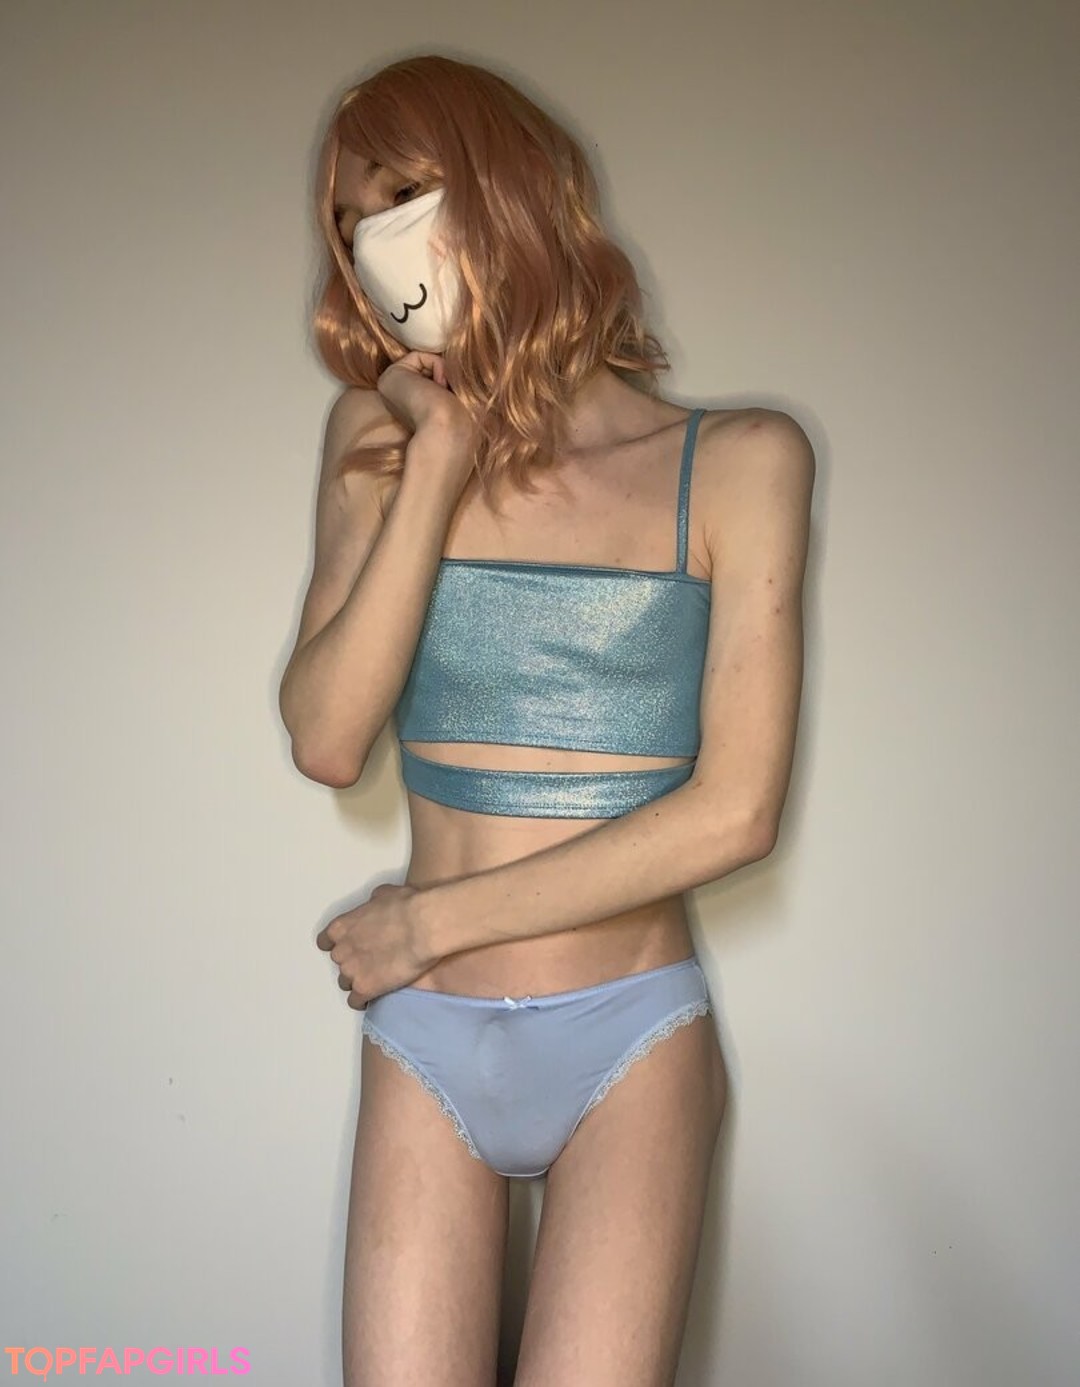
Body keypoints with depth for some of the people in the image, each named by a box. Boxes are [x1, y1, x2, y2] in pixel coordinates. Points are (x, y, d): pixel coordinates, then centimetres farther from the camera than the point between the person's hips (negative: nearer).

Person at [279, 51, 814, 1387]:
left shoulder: (737, 462, -4)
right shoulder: (379, 438, 3)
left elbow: (735, 811, -9)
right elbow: (325, 740, -9)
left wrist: (433, 921, -7)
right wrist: (442, 465, -13)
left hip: (632, 1042, -2)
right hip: (422, 1043, 2)